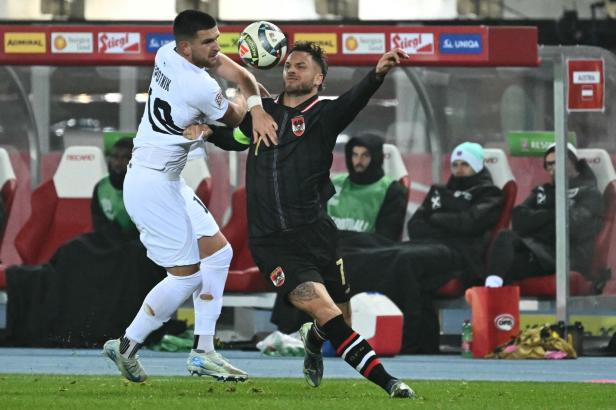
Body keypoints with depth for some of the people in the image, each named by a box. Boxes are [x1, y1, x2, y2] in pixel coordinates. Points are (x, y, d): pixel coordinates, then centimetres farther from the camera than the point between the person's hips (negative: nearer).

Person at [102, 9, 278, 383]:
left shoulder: (167, 54, 2)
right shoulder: (200, 87, -24)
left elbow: (237, 72, 1)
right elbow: (233, 119, -3)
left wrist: (258, 108, -17)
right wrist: (250, 103, 18)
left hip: (169, 182, 10)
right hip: (153, 184, -10)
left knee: (218, 253, 11)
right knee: (187, 275, -5)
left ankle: (203, 353, 11)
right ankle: (128, 346, 8)